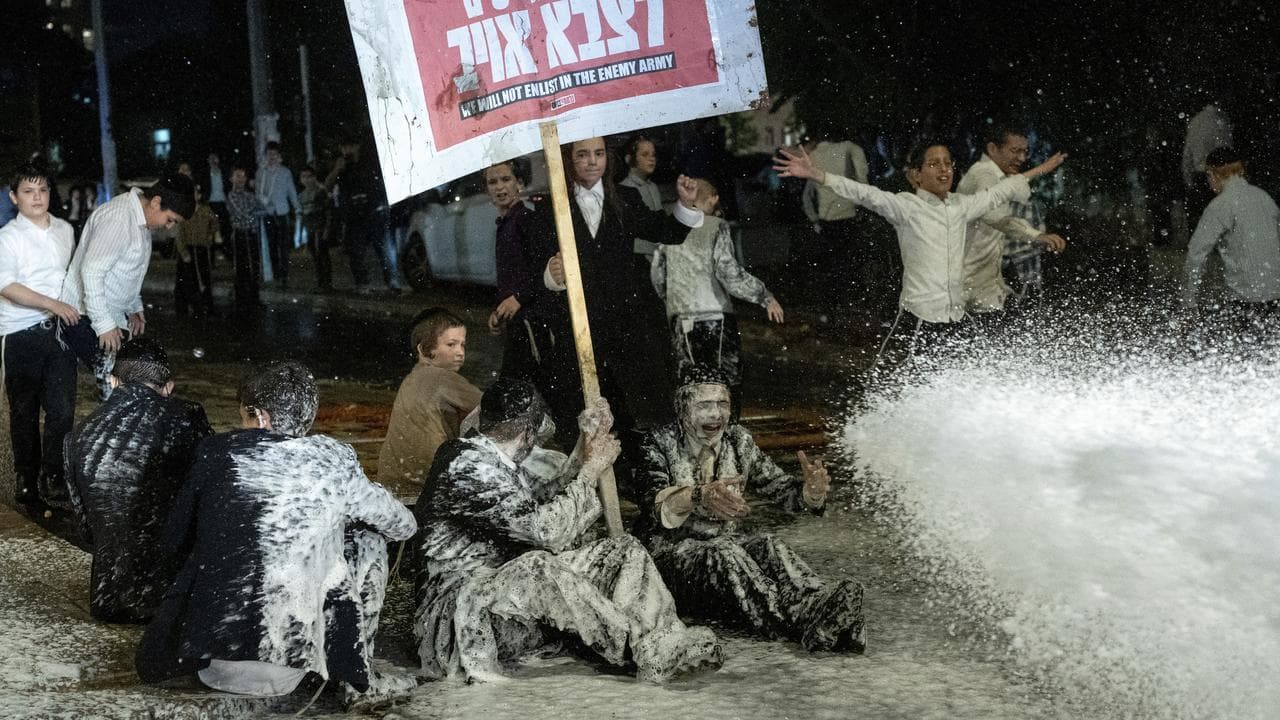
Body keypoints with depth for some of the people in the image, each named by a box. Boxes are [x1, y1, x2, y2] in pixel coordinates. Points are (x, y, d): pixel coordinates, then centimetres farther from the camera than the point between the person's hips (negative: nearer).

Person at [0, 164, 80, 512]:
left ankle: (52, 477, 9)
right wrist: (52, 304, -21)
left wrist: (74, 308, 22)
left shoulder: (65, 230, 11)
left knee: (62, 408, -5)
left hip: (59, 328, 4)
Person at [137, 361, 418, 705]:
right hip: (283, 668, -3)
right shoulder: (334, 461, -4)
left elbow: (175, 539, 11)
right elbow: (403, 526, 11)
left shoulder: (216, 451, -1)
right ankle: (356, 675, 16)